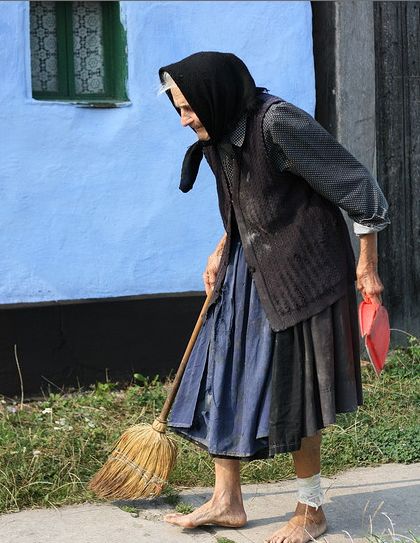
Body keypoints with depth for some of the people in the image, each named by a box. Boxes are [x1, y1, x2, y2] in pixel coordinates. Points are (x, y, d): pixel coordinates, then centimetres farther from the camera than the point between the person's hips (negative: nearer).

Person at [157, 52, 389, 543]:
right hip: (246, 271, 8)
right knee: (222, 377, 8)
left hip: (298, 276, -8)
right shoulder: (219, 136, 4)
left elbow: (356, 185, -17)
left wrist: (367, 264, -11)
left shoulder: (280, 123, -23)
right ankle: (227, 503, 21)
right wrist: (220, 254, 14)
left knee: (291, 390, -1)